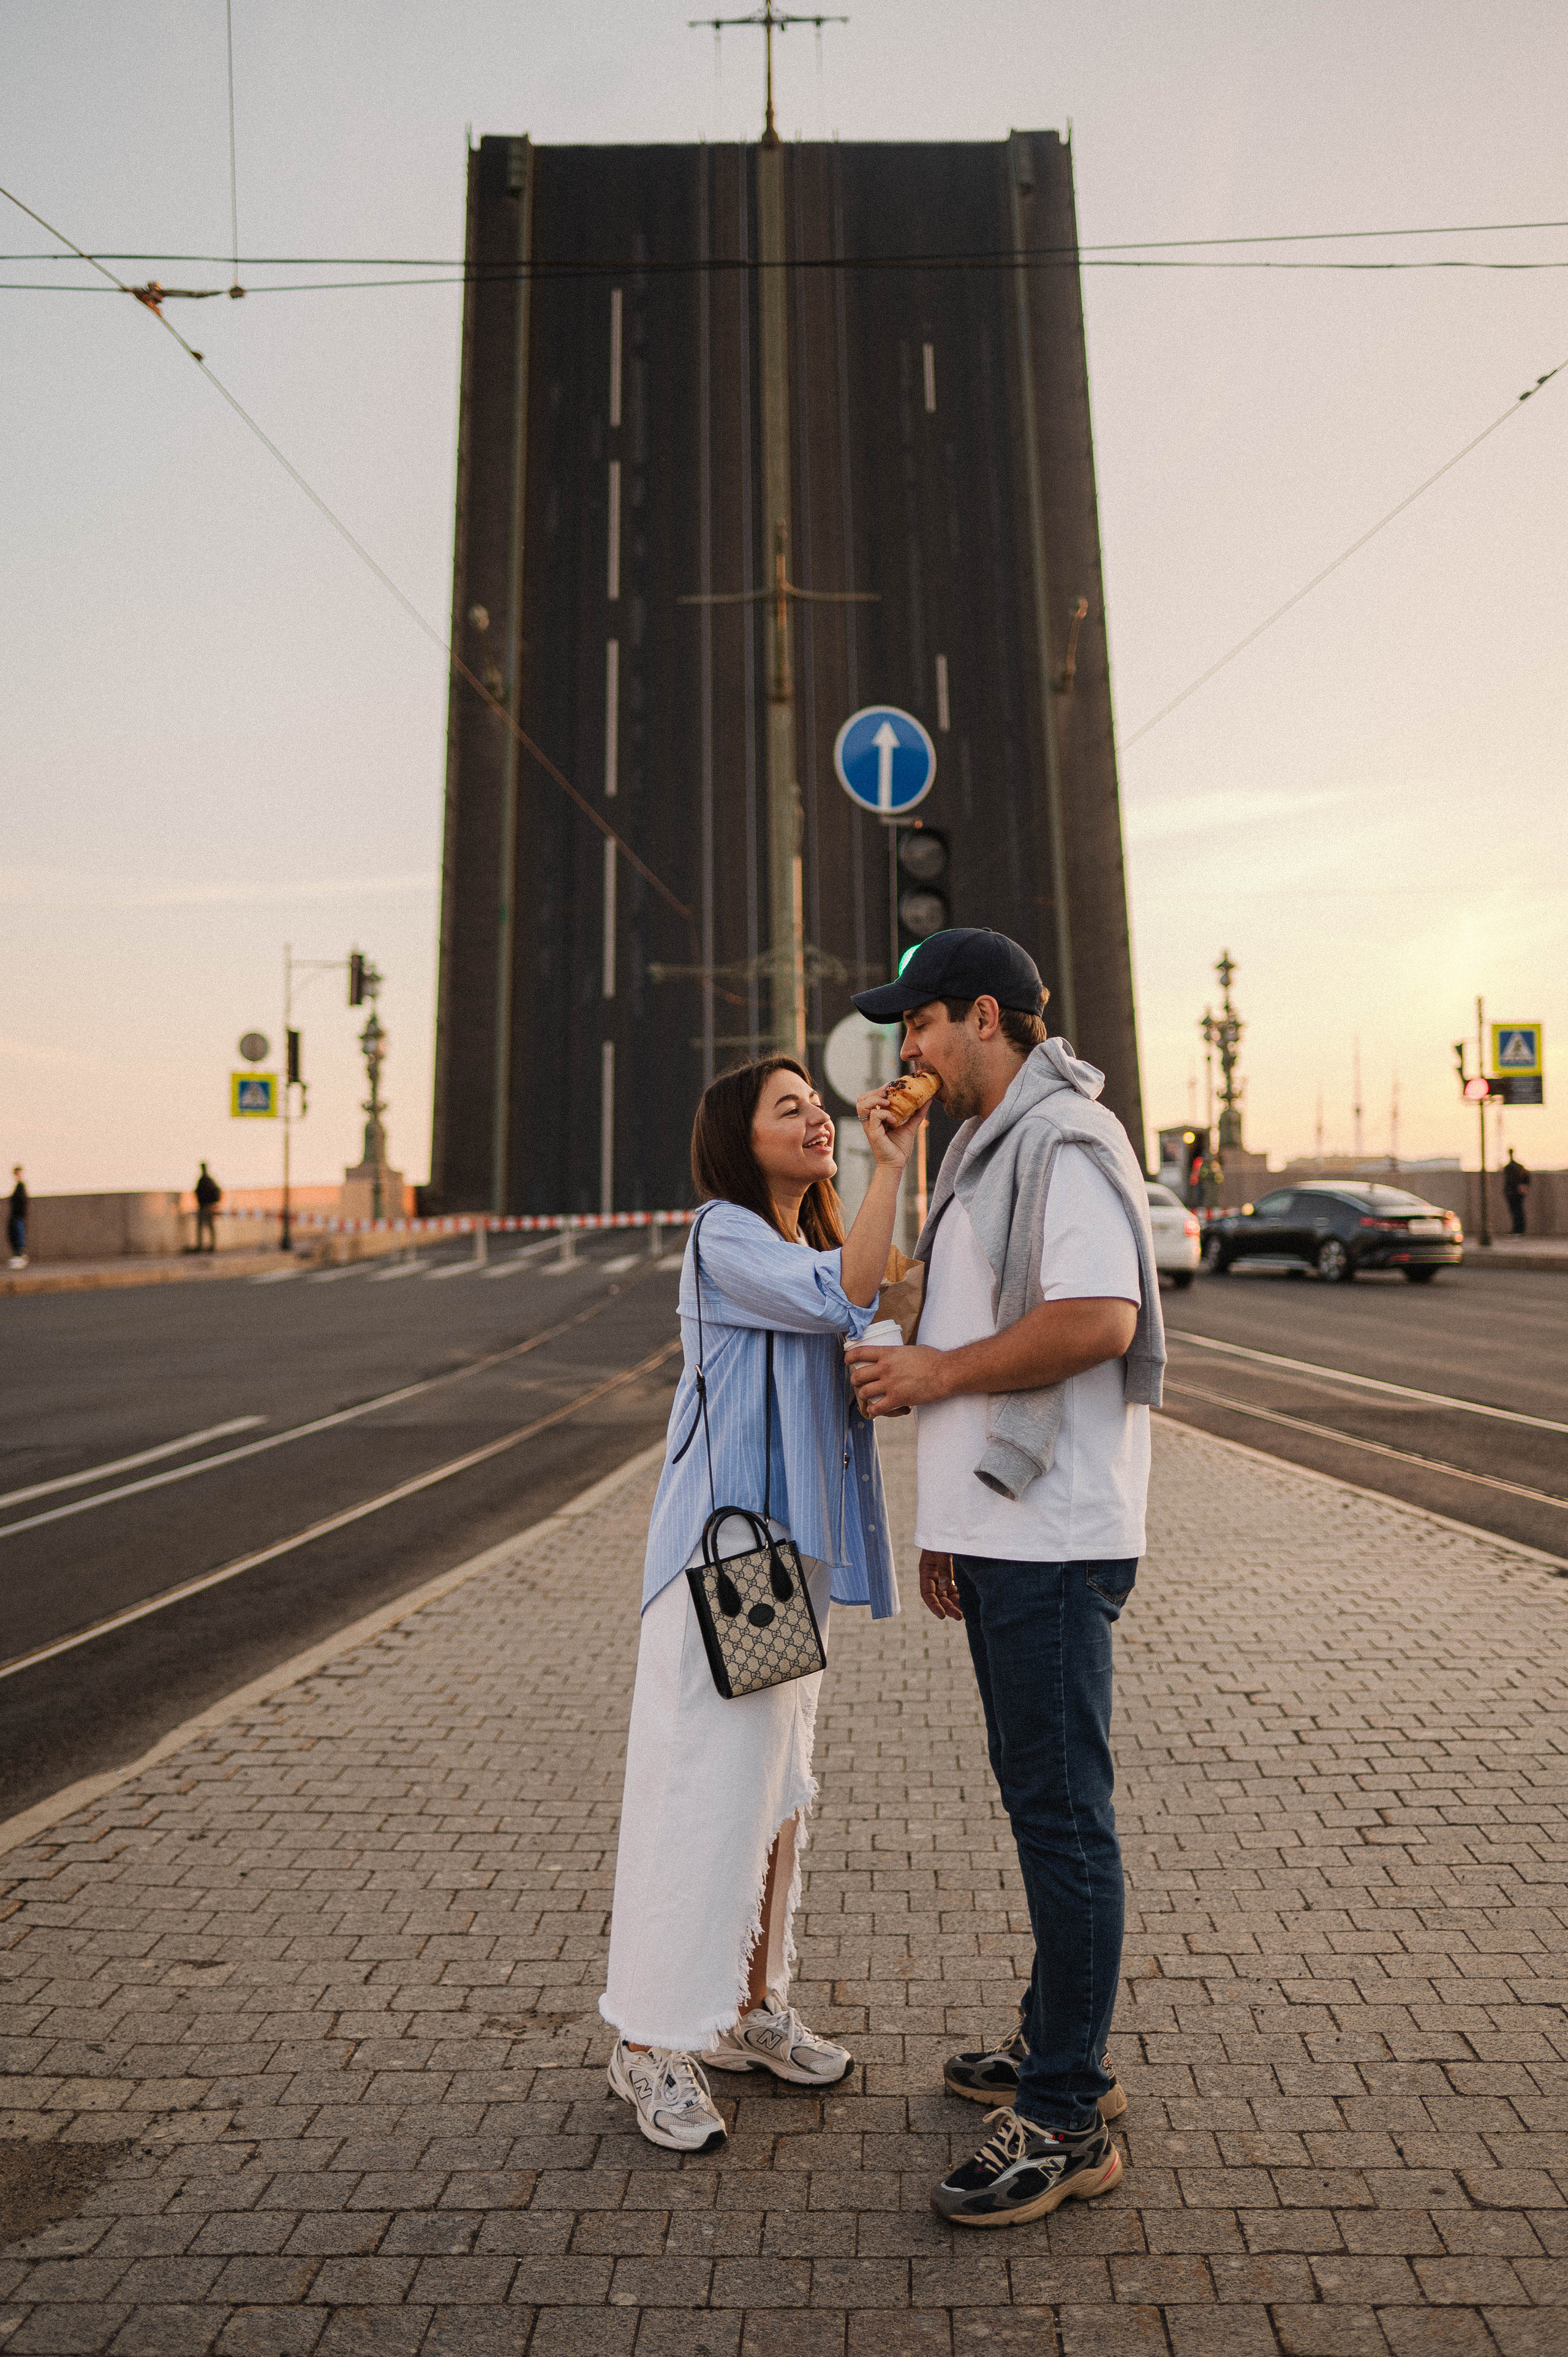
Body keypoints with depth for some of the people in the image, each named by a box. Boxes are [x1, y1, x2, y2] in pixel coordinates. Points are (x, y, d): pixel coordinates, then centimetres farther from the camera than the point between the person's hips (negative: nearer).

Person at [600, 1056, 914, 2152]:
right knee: (702, 1783, -2)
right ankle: (652, 2042, 14)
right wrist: (891, 1165, -26)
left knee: (778, 1783, 16)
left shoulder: (814, 1247, 16)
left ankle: (750, 2008, 32)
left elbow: (863, 1343, 14)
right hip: (725, 1546, -9)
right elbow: (845, 1303, -26)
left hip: (797, 1548, 9)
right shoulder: (725, 1237, -12)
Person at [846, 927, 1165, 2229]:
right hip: (1002, 1530, 10)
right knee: (1037, 1794, 19)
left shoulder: (1063, 1139, -13)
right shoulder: (988, 1148, 19)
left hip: (1053, 1536, -10)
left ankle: (1065, 2120, 12)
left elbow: (1098, 1319, -27)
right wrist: (951, 1525, 20)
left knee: (1063, 1809, -1)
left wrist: (936, 1373, -15)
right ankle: (1060, 2045, 34)